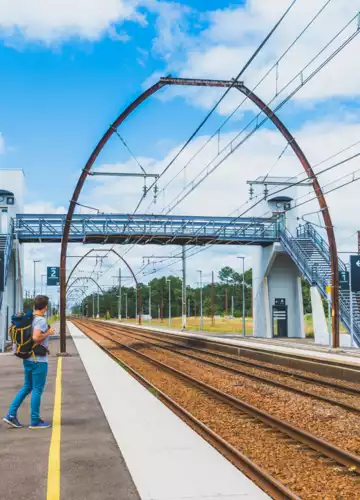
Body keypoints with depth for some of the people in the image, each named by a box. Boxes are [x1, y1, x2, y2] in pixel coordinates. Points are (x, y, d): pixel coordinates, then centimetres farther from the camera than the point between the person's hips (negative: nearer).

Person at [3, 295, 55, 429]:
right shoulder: (41, 320, -18)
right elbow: (36, 337, -30)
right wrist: (48, 333, -14)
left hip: (27, 358, 8)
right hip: (39, 360, -8)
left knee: (27, 387, 18)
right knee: (37, 390, 1)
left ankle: (11, 414, 14)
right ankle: (35, 421, 8)